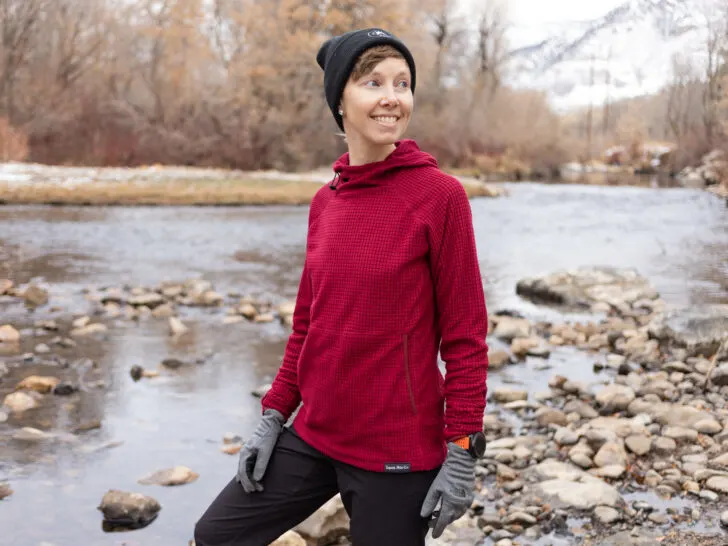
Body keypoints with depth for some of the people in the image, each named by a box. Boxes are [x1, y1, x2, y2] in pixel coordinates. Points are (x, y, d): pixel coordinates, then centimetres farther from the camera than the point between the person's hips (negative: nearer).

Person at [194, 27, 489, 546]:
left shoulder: (440, 194, -12)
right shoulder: (325, 201, 4)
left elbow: (465, 336, -11)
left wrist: (463, 453, -12)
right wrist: (273, 417, 10)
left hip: (397, 451, -6)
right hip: (313, 437, 6)